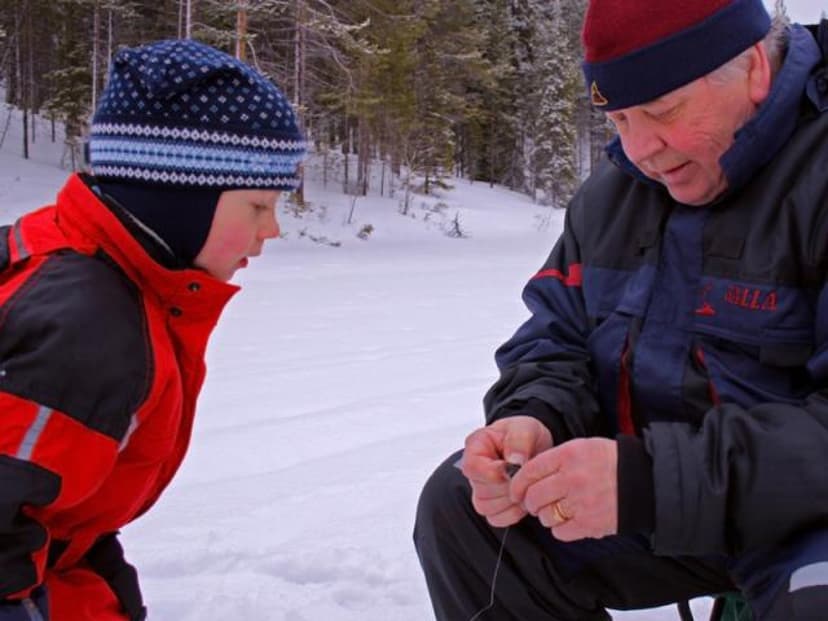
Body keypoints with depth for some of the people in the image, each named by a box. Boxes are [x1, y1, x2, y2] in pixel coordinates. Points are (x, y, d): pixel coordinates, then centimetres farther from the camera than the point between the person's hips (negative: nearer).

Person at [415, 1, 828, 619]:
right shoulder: (613, 191, 4)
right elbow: (556, 340, 7)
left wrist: (652, 479, -36)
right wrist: (533, 421, -16)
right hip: (650, 490, 6)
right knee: (458, 506, -6)